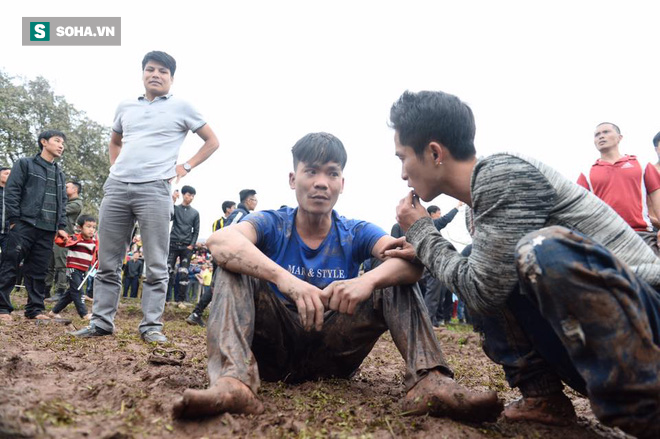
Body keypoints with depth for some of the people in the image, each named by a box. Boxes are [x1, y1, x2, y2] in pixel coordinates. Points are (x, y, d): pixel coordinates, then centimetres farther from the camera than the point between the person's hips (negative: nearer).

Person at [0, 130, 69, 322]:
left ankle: (35, 308, 11)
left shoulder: (59, 174, 22)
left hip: (48, 231, 5)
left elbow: (62, 203, 21)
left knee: (38, 271, 7)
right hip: (24, 225, -5)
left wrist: (61, 226, 11)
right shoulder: (25, 164, 5)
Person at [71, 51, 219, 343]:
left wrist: (186, 167, 2)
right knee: (107, 262, 6)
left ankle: (151, 325, 3)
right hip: (116, 187, 5)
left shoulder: (181, 107, 8)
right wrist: (115, 167, 17)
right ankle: (101, 321, 15)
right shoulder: (125, 107, 19)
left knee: (156, 265, -4)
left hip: (154, 190, -4)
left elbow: (212, 142, 11)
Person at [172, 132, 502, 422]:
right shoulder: (271, 225, -4)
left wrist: (368, 280, -43)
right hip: (274, 346, -1)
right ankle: (233, 381, -43)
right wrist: (286, 280, -46)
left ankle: (429, 381, -32)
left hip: (334, 352, 1)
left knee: (396, 279, -13)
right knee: (234, 266, -21)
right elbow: (220, 241, -29)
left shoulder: (356, 233, 0)